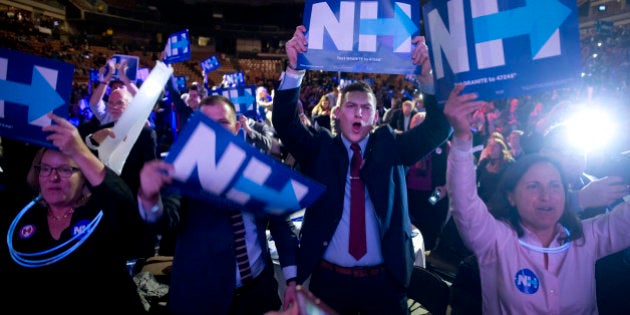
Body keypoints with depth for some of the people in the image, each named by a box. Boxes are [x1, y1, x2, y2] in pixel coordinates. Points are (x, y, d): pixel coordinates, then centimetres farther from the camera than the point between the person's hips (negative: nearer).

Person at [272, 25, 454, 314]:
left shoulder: (390, 146, 2)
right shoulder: (320, 147, 0)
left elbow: (438, 129, -8)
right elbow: (285, 124, -13)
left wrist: (428, 74, -23)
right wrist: (294, 69, -28)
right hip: (328, 279, 0)